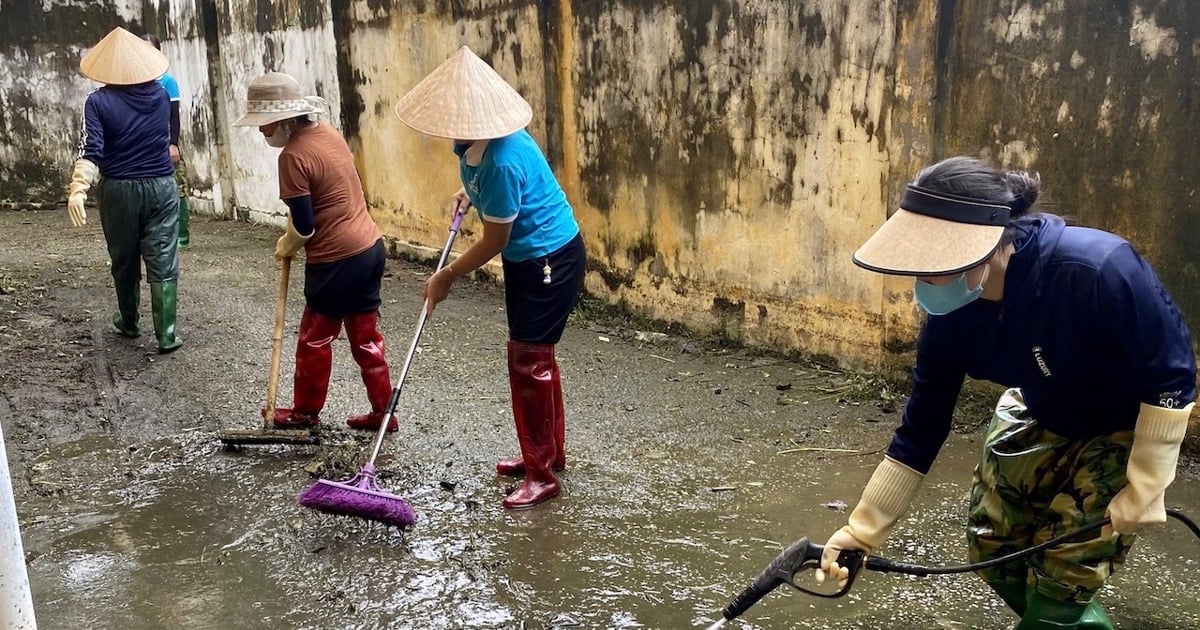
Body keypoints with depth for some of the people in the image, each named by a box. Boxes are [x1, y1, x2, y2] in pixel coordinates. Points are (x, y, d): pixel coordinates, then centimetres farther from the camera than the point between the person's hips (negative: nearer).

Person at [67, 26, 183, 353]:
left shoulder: (99, 101, -8)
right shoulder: (161, 96, 3)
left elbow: (90, 151, -20)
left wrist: (78, 188, -25)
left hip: (119, 190, -1)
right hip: (161, 187, 1)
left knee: (124, 260, 17)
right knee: (163, 261, 0)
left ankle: (129, 322, 35)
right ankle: (166, 334, -3)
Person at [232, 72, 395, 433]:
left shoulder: (294, 156, -18)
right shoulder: (329, 133, 8)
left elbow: (303, 226, -16)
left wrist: (285, 248, 4)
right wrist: (293, 238, 16)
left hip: (338, 260, -8)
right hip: (370, 247, 8)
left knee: (315, 339, 10)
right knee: (366, 336, 15)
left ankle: (305, 412, 26)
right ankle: (383, 412, 21)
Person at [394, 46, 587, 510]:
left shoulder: (502, 160, -31)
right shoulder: (474, 141, -3)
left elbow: (493, 242, -21)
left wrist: (447, 276, -10)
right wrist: (470, 195, 15)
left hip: (551, 260, -10)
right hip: (526, 258, 10)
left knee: (528, 359, -6)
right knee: (535, 355, 16)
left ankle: (542, 474, 4)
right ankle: (548, 451, 30)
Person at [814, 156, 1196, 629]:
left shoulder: (1096, 267, -40)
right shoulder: (951, 314, -21)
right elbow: (921, 427, -12)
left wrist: (1145, 489, -20)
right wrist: (862, 531, -9)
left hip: (1125, 429, -5)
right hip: (1040, 417, 5)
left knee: (1061, 572, -5)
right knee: (991, 543, 11)